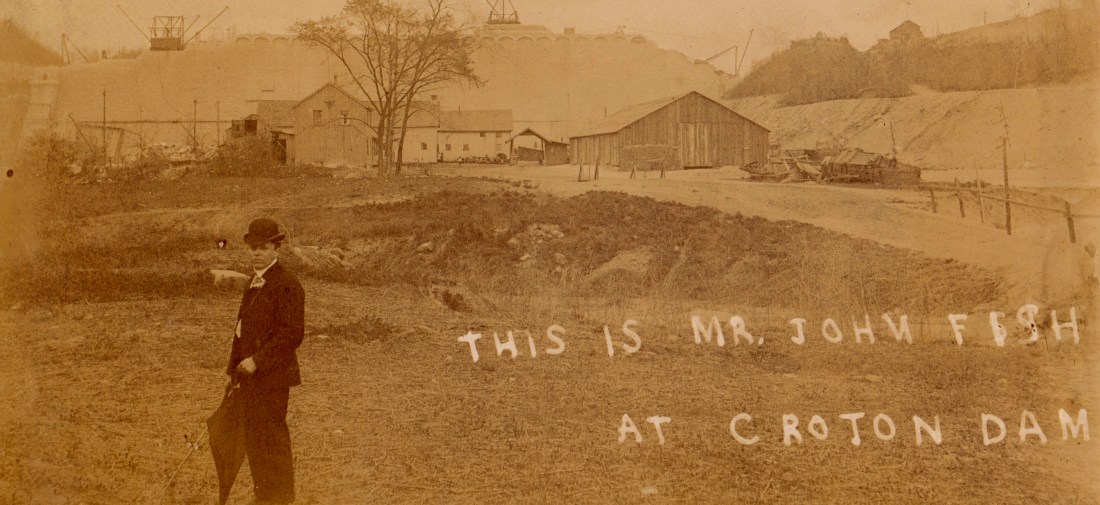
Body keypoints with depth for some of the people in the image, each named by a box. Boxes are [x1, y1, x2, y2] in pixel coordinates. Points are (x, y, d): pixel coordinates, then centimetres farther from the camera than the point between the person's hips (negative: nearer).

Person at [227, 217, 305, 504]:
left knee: (272, 439, -5)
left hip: (272, 375, -9)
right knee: (253, 437, 13)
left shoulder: (286, 286, -13)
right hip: (251, 376, 9)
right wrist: (235, 369, 18)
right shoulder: (255, 285, 16)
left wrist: (257, 360, -21)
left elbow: (292, 333, -19)